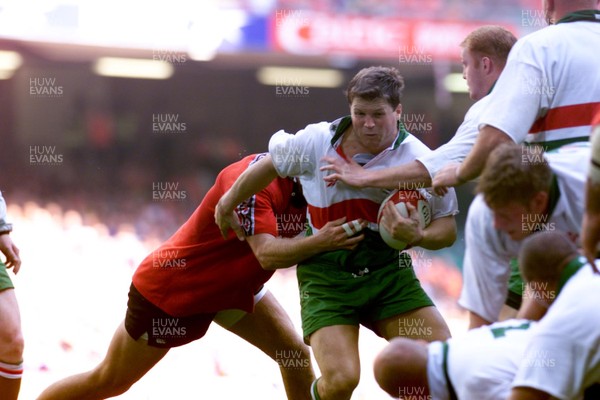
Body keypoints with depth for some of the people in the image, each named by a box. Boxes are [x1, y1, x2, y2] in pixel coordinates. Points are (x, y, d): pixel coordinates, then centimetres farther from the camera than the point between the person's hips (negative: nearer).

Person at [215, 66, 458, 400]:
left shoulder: (420, 159, -7)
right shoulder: (318, 141, -6)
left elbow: (447, 228, -1)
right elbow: (269, 167, 13)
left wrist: (418, 236, -23)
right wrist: (228, 203, 26)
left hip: (388, 269, 1)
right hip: (326, 274, -1)